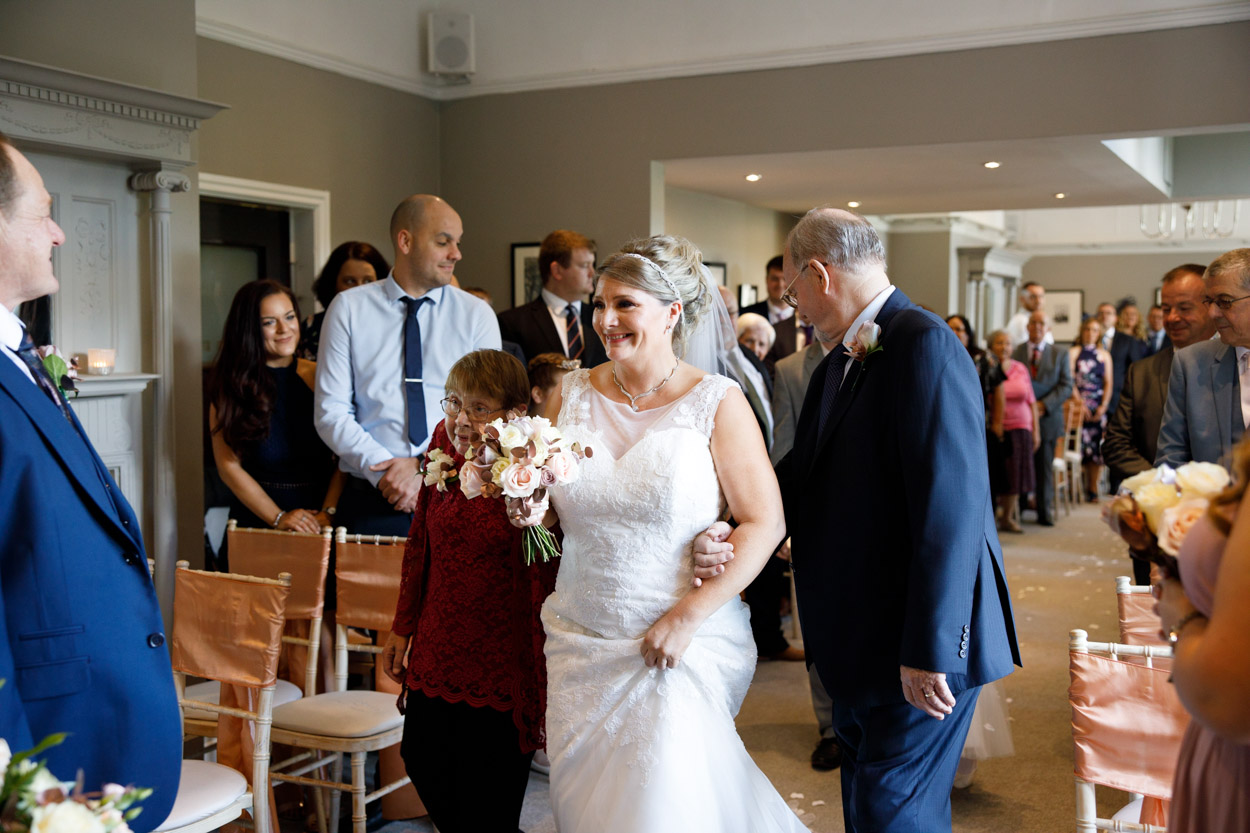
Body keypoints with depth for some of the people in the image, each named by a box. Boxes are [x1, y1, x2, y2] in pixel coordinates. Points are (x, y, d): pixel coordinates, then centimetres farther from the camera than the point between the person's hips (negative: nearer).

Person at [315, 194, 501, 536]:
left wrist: (426, 468, -14)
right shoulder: (348, 309, 4)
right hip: (371, 500, 0)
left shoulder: (477, 314, 5)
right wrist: (382, 470, -15)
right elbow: (331, 413, -2)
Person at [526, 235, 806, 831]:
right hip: (580, 642, 4)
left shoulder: (716, 402, -8)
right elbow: (551, 511, 14)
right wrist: (531, 508, -10)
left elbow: (764, 523, -11)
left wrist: (689, 614, -17)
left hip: (684, 646, -4)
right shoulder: (574, 395, 3)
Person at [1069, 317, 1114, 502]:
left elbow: (1108, 382, 8)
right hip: (1079, 405, -2)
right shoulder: (1073, 352, 7)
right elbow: (1070, 379, -1)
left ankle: (1093, 489, 4)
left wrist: (1103, 406, -4)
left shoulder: (1104, 355, 14)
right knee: (1079, 444, -9)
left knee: (1097, 447, -1)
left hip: (1098, 407, 2)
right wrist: (1078, 402, -11)